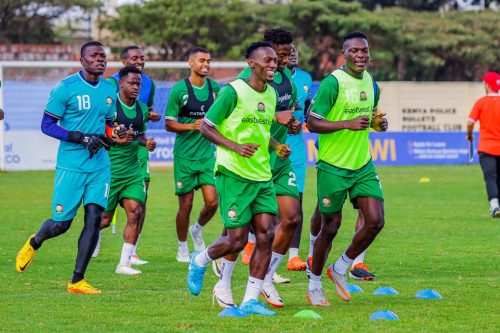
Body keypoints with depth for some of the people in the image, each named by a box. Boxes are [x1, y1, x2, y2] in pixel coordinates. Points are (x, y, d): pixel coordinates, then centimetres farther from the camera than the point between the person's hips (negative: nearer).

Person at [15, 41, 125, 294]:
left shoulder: (109, 90, 10)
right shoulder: (66, 88, -9)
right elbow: (47, 125, -8)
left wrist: (113, 133, 0)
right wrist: (81, 137, -17)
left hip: (99, 166, 5)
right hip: (70, 165, -5)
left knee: (94, 219, -6)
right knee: (60, 223, -2)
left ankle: (77, 280, 3)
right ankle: (33, 244, 34)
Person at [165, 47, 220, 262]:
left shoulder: (214, 88, 6)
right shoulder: (179, 90, -7)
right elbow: (169, 123, -5)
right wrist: (191, 126, -19)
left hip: (208, 153, 3)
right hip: (185, 154, -3)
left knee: (212, 202, -5)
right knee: (186, 204, 0)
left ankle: (197, 230, 25)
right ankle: (182, 248, 19)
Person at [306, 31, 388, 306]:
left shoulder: (371, 84, 8)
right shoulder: (332, 83, -14)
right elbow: (312, 123, -16)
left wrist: (377, 124, 1)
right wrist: (348, 124, -27)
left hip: (363, 165, 6)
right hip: (333, 167, -6)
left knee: (375, 221, -5)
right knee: (330, 227, 2)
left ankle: (340, 269, 17)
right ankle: (314, 286, 21)